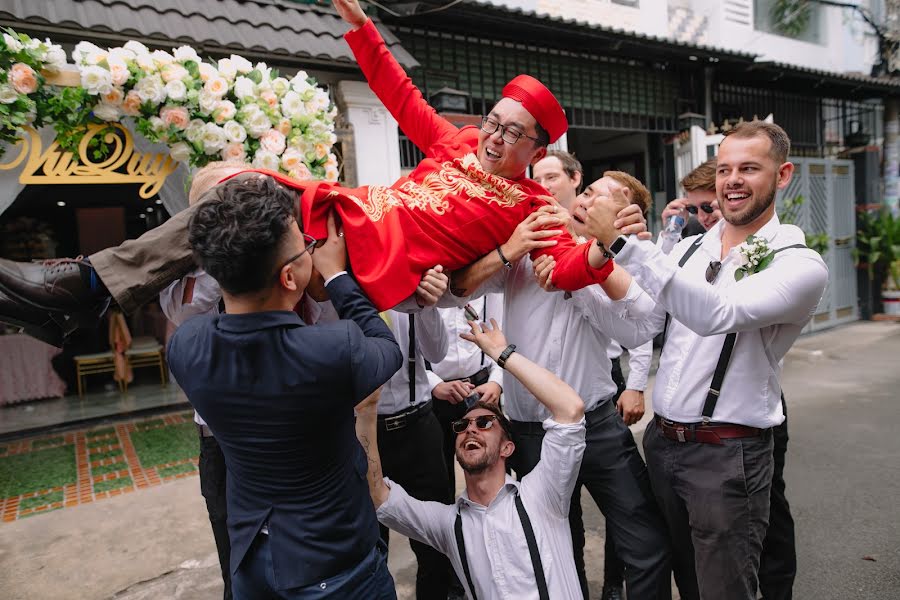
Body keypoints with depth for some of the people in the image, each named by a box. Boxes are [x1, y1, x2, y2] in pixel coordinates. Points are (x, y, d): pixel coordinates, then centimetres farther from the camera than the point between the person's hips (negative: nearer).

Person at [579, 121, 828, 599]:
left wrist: (622, 241, -34)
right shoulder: (690, 249, 8)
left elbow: (717, 313, -30)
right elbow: (642, 325, 3)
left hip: (727, 453, -5)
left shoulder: (800, 264, -12)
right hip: (662, 441, 6)